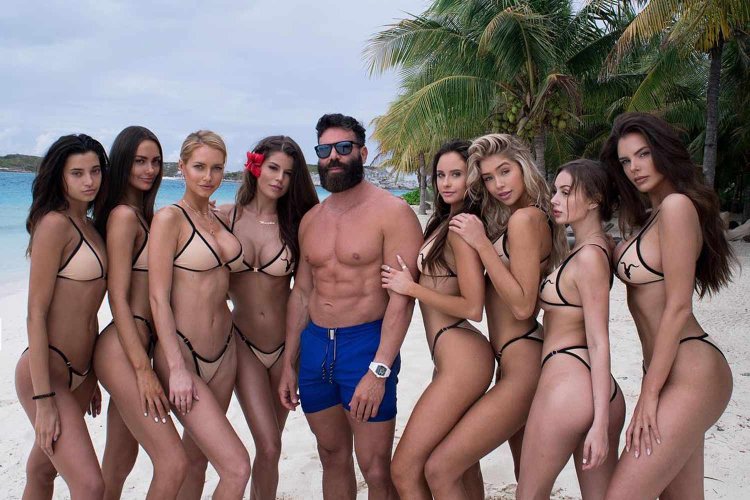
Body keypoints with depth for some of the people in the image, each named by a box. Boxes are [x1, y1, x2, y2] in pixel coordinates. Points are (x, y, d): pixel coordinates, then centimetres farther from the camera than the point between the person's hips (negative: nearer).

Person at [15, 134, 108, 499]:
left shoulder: (88, 226, 11)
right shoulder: (55, 223, -14)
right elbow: (36, 314, -16)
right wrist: (43, 399, -18)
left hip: (79, 372, 8)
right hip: (47, 372, -8)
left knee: (43, 471, 20)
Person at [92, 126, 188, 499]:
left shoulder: (145, 214, 16)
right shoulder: (123, 215, -11)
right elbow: (117, 297, -15)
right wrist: (143, 369, -17)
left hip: (140, 344, 9)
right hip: (121, 351, -9)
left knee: (119, 464, 17)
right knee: (172, 464, -11)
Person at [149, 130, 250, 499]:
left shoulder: (222, 217, 9)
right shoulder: (169, 218, -11)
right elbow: (158, 298, -15)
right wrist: (177, 369, -17)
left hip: (223, 351, 7)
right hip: (182, 355, -7)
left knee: (197, 458, 17)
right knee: (237, 468, -10)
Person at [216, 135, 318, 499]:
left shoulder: (296, 223, -2)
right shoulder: (225, 217, -5)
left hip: (285, 343, 2)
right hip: (243, 342, -1)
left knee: (269, 444, 12)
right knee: (269, 446, -10)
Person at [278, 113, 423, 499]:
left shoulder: (392, 212, -9)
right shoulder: (311, 220, 11)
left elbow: (402, 297, -15)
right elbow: (301, 292, 15)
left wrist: (378, 370, -21)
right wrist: (288, 363, 12)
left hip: (365, 344, -6)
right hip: (314, 345, 6)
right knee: (333, 457, 18)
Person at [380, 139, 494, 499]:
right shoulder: (445, 222, 14)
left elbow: (472, 308, -18)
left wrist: (412, 288, -12)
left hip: (461, 358, -10)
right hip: (459, 358, 10)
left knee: (405, 470, -6)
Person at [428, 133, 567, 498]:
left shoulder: (524, 218, -15)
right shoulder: (537, 217, 14)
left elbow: (522, 305, -21)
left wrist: (482, 244, -20)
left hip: (522, 366, -11)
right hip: (521, 361, 11)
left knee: (440, 470, -11)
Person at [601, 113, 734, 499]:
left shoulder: (677, 205, -12)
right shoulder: (650, 218, 17)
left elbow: (678, 307, -16)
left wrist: (649, 394, -15)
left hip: (688, 374, -10)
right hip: (674, 372, 10)